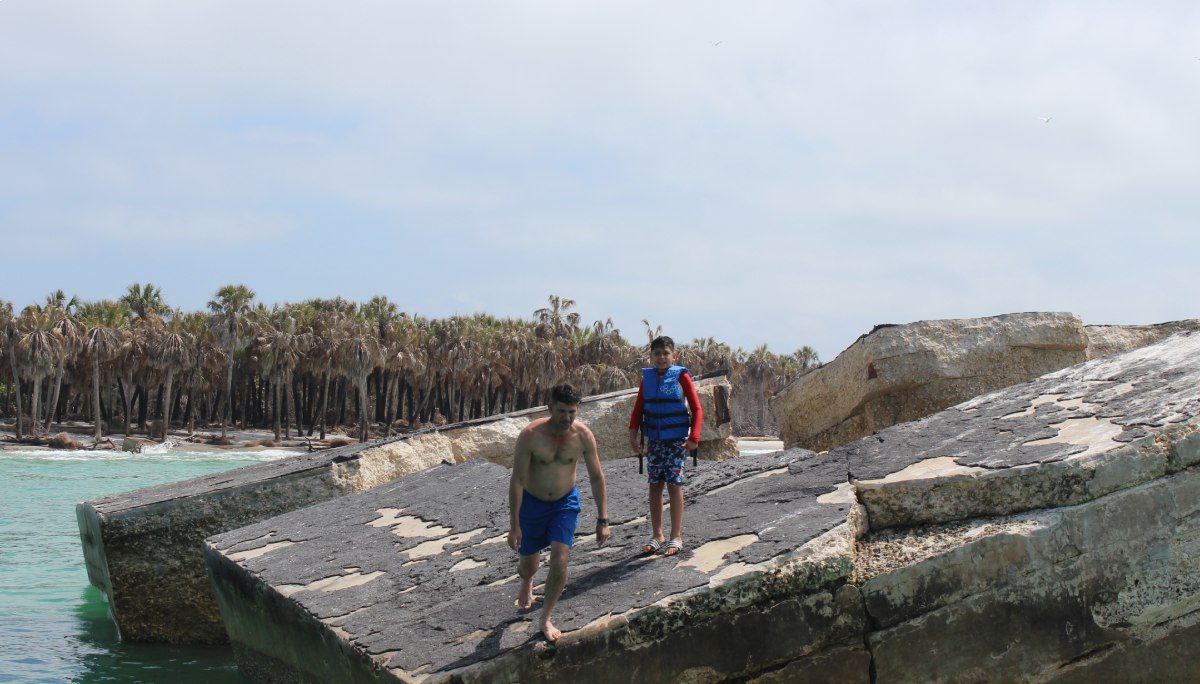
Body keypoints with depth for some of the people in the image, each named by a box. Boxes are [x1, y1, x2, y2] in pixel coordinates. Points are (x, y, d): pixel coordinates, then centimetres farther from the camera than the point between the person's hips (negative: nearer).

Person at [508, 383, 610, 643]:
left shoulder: (583, 435, -17)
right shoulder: (531, 435, -24)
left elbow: (596, 477, -5)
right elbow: (517, 480, -19)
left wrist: (602, 520, -5)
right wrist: (514, 525, -19)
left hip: (565, 503, 1)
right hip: (532, 503, -1)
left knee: (560, 560, -14)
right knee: (529, 564, 12)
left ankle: (546, 619, 6)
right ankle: (526, 581, 53)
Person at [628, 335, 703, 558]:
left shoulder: (681, 376, -6)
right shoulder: (647, 378, 5)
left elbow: (696, 409, -7)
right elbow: (638, 410, 10)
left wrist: (694, 437, -15)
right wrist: (633, 436, 1)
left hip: (677, 439, -4)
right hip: (654, 439, 4)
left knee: (674, 485, -3)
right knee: (654, 485, 6)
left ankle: (676, 537, 3)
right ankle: (656, 535, 15)